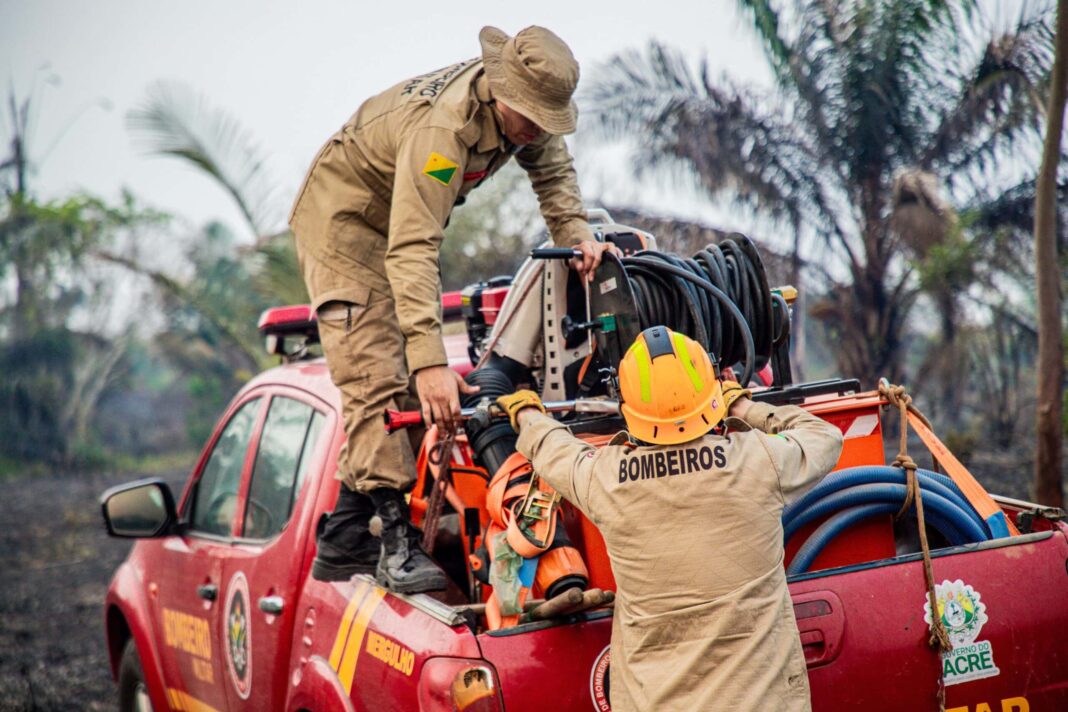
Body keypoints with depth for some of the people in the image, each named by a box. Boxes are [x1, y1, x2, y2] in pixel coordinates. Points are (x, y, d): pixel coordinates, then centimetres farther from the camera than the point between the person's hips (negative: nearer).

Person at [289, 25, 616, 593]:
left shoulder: (524, 108, -14)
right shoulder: (442, 129, -38)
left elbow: (552, 166, 6)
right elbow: (412, 251, -44)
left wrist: (576, 233, -13)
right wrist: (431, 362, -51)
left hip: (401, 221, 9)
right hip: (343, 216, -8)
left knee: (403, 378, 6)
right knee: (374, 378, -19)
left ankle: (344, 544, 11)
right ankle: (398, 542, -19)